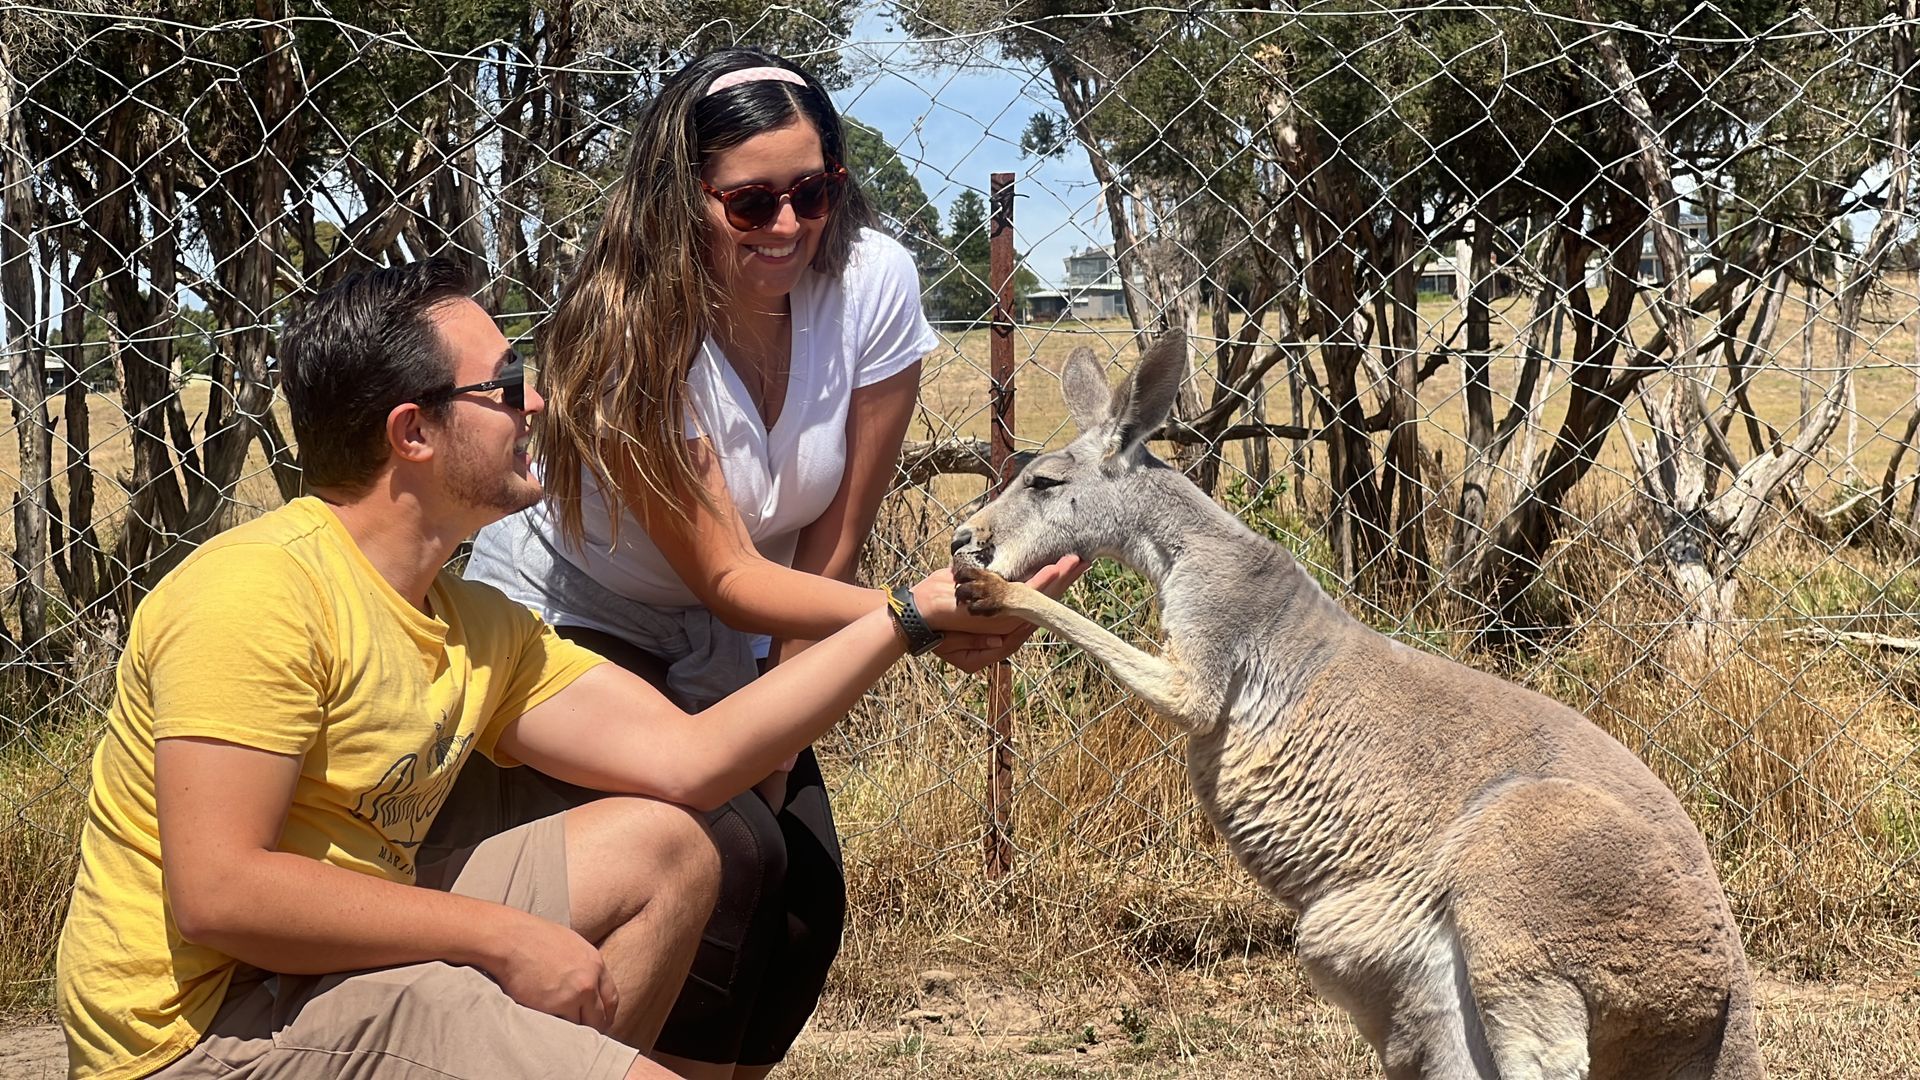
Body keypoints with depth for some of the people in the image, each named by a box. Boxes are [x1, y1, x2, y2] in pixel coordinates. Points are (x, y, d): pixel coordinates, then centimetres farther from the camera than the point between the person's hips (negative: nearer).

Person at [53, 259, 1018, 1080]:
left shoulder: (478, 628, 10)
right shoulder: (262, 591, -18)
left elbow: (690, 758, 6)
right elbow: (215, 892, -25)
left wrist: (913, 616, 7)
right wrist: (503, 940, -20)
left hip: (331, 956, 10)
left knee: (664, 849, 12)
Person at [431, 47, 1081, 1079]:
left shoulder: (873, 285, -19)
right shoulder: (632, 332, -29)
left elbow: (832, 544, -12)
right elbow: (728, 580, -31)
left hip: (725, 649, 5)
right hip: (571, 622, -5)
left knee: (805, 902, -6)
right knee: (727, 858, -24)